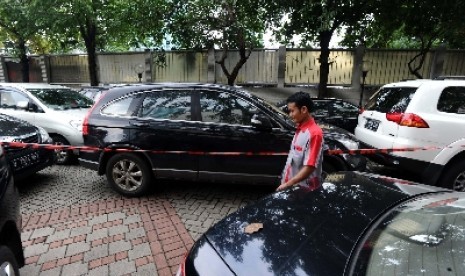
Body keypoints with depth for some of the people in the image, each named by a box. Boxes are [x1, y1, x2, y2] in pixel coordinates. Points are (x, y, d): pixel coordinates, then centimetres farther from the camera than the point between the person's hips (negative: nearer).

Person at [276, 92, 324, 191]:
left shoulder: (314, 133, -21)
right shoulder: (299, 129, 6)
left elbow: (309, 167, -25)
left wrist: (288, 184, -25)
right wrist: (286, 182, 15)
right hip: (292, 185, 8)